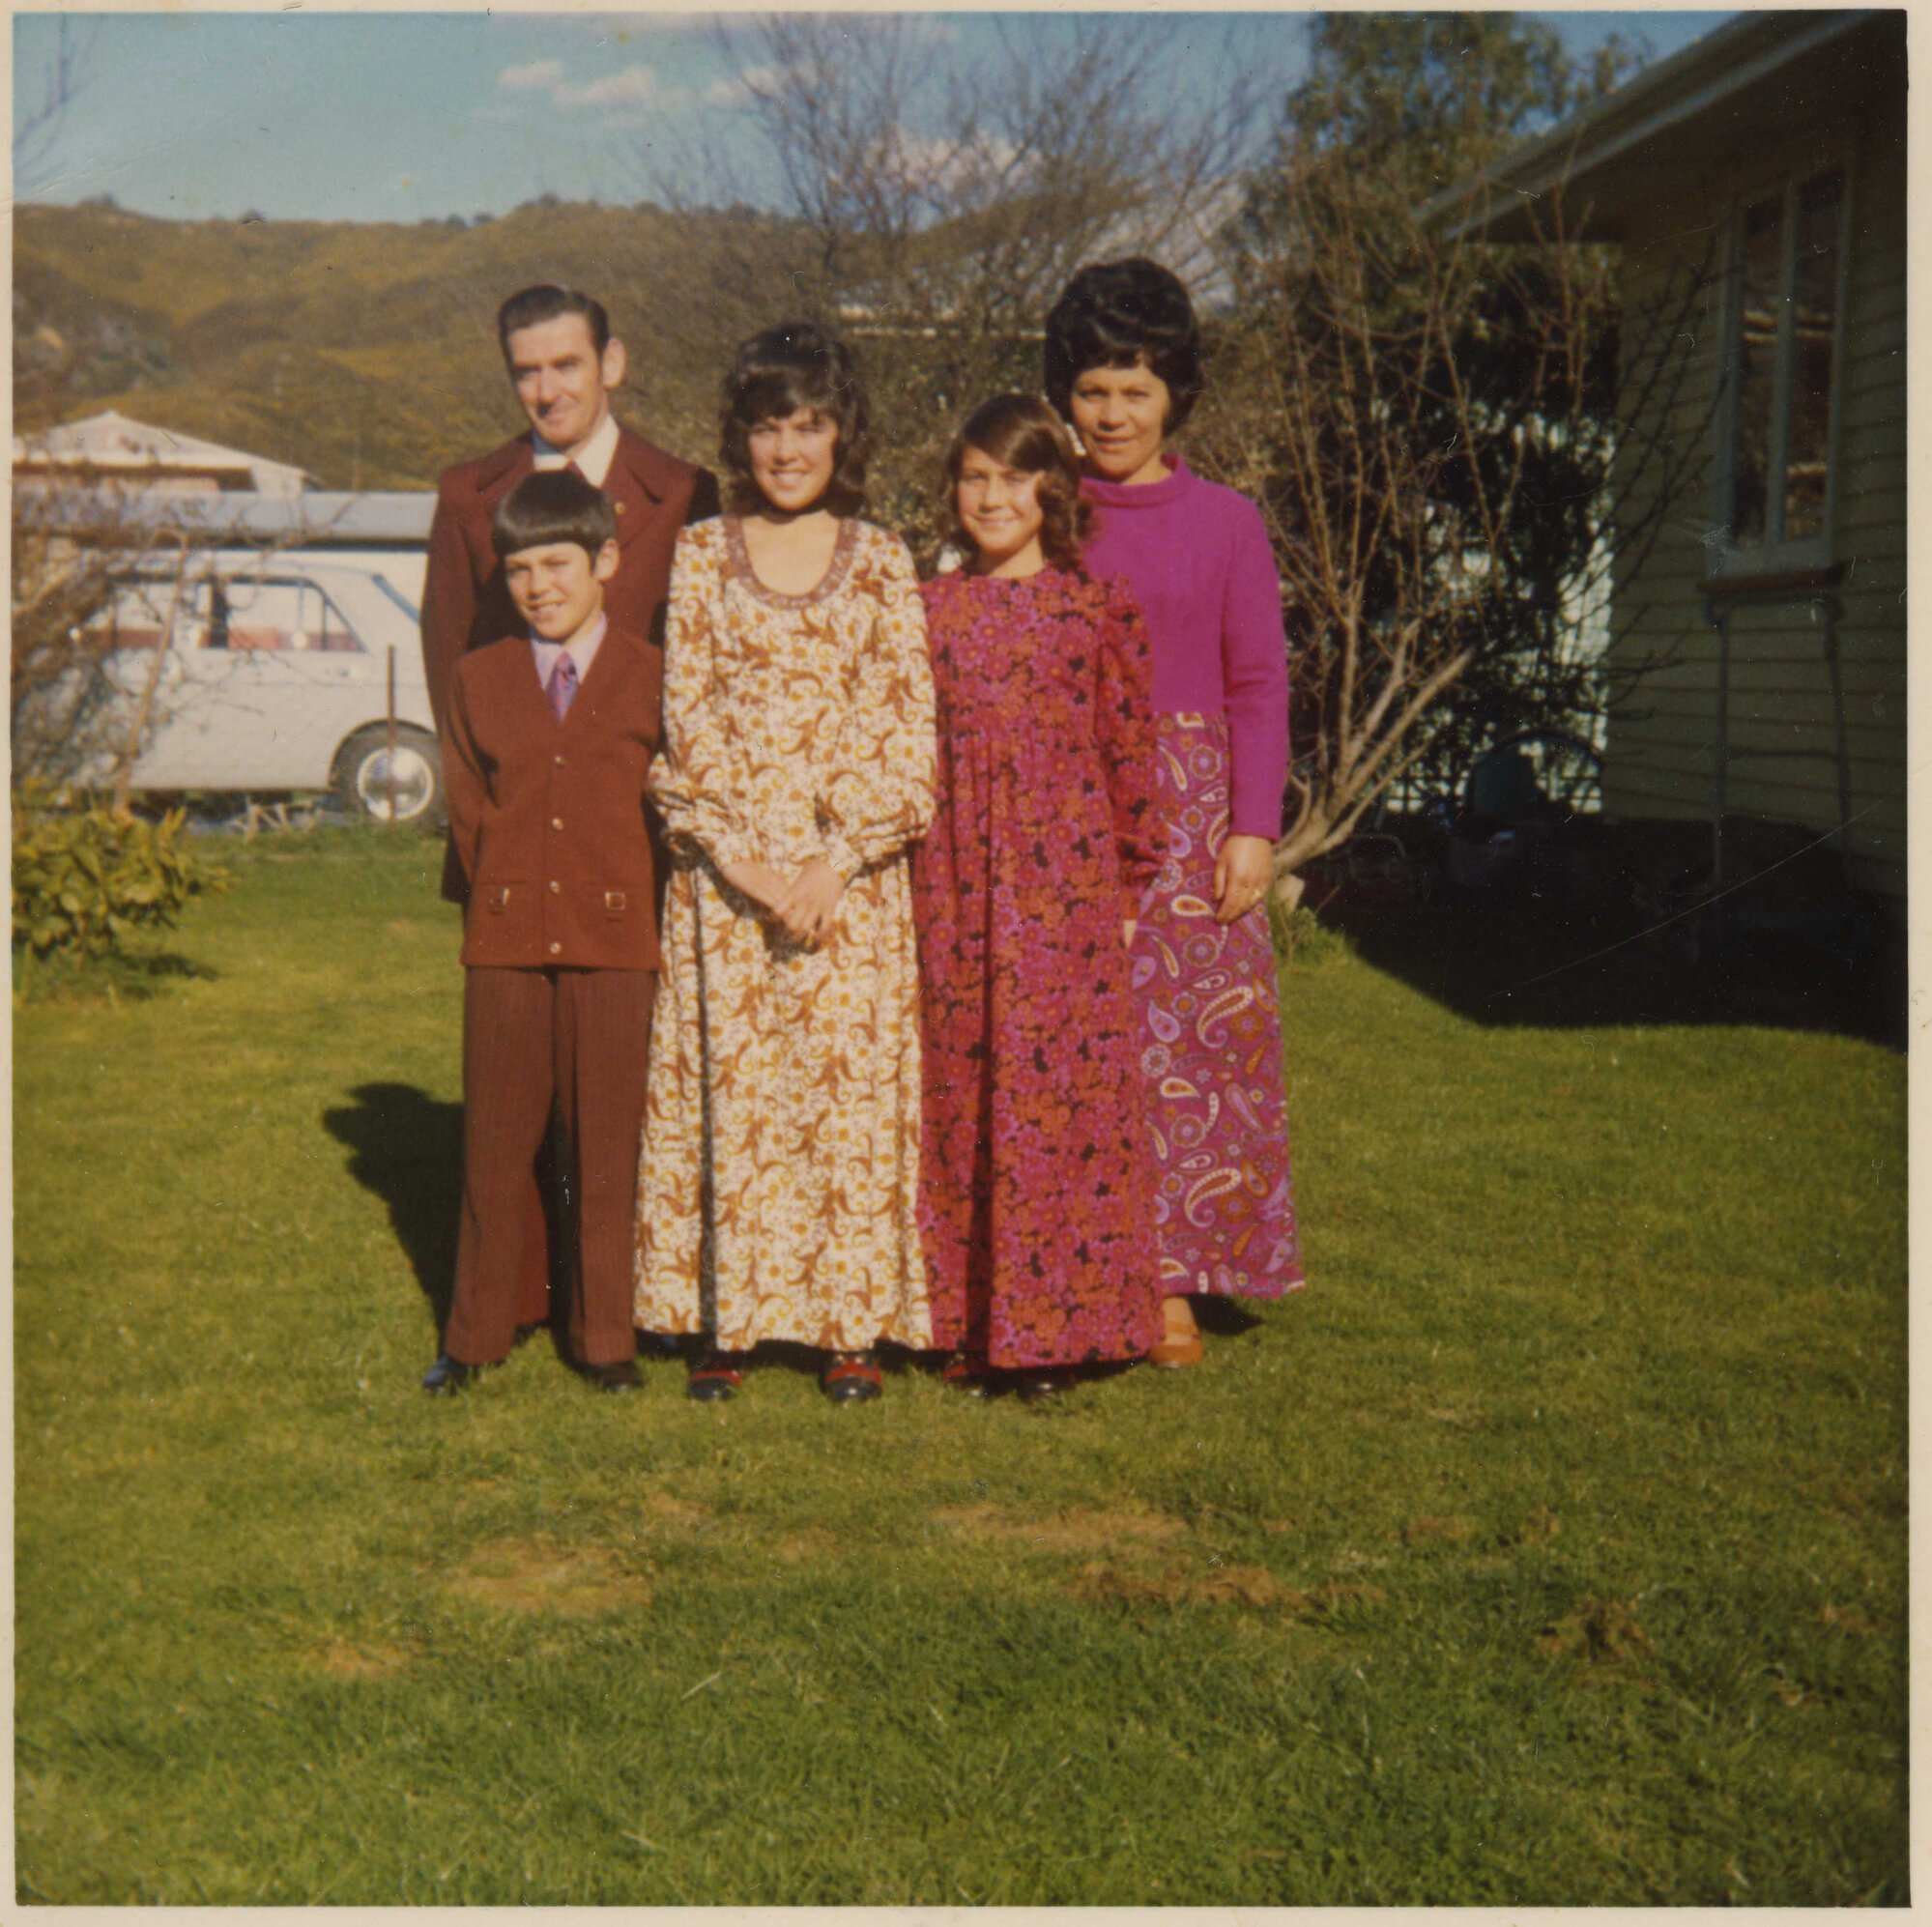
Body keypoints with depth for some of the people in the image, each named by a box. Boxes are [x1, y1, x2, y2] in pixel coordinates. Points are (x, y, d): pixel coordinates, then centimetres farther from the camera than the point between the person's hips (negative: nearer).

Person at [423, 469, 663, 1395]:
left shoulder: (652, 678, 2)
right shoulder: (477, 679, 9)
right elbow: (466, 809, 9)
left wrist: (627, 895, -1)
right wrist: (496, 895, 1)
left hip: (615, 942, -2)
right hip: (504, 940, 2)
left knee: (606, 1145, 5)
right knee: (494, 1143, 8)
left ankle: (605, 1335, 17)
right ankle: (476, 1333, 20)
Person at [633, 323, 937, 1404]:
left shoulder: (882, 563, 6)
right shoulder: (701, 556, 6)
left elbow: (910, 734, 1)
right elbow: (683, 723, 1)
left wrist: (834, 863, -10)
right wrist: (746, 860, -9)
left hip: (853, 878, 0)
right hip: (723, 871, 0)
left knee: (853, 1088, 1)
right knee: (726, 1090, 1)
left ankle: (853, 1324, 10)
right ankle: (726, 1322, 11)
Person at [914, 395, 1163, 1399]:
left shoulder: (1097, 609, 2)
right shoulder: (928, 609, 9)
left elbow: (1129, 751, 3)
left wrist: (1130, 884, 1)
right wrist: (906, 876, 6)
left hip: (1065, 877, -2)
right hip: (955, 882, 2)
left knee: (1064, 1084, -2)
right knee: (961, 1083, 5)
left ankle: (1059, 1324, 8)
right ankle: (972, 1322, 15)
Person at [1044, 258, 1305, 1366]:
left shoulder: (1226, 525, 4)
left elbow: (1261, 687, 4)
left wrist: (1255, 827, -5)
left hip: (1187, 815, -1)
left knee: (1186, 1041, -1)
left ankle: (1171, 1286, 8)